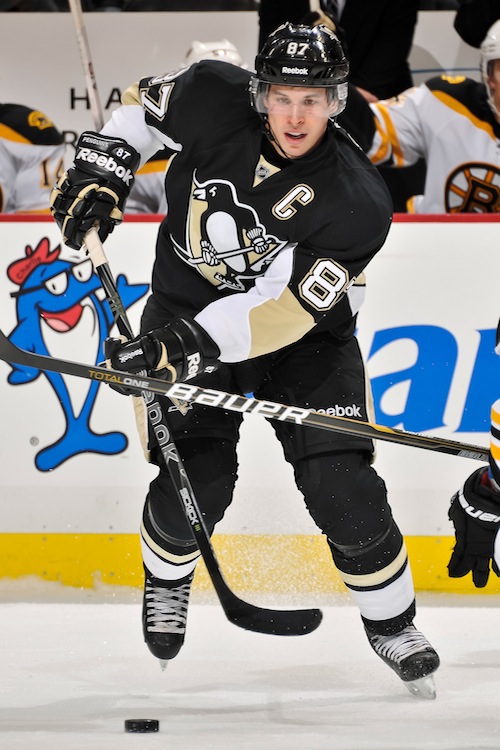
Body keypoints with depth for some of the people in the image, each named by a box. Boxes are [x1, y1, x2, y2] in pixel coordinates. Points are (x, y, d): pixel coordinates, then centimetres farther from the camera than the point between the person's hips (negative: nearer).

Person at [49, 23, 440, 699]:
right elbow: (144, 104, 4)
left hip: (302, 334, -1)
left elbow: (280, 308, -32)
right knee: (196, 484, -11)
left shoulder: (358, 203, -27)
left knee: (342, 486, -12)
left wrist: (188, 344, -40)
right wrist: (102, 171, -4)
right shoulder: (214, 101, -19)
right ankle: (166, 582, 23)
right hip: (188, 308, 1)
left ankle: (392, 624, 10)